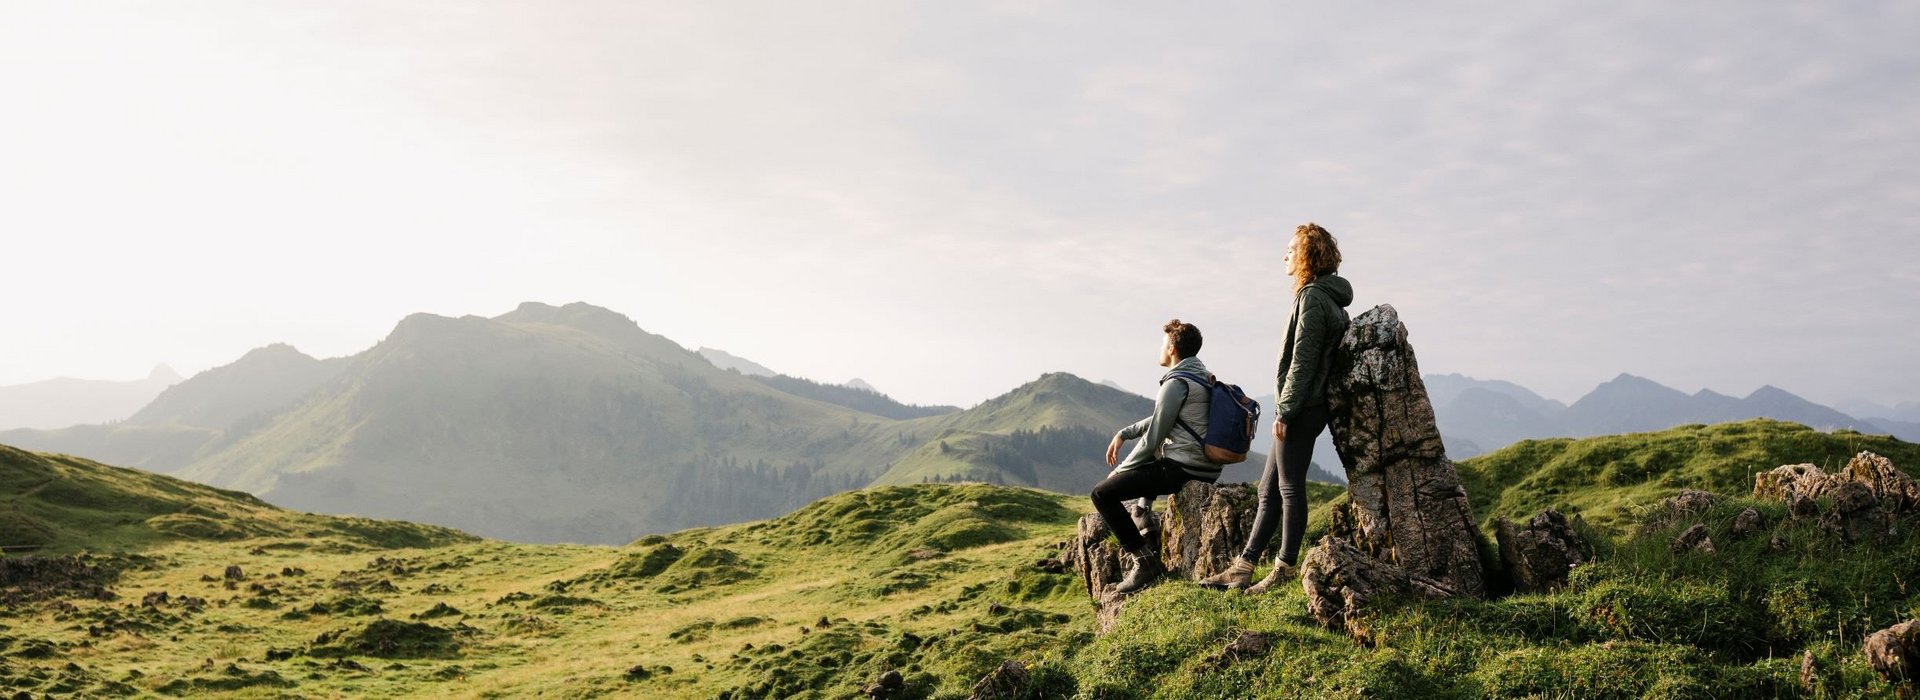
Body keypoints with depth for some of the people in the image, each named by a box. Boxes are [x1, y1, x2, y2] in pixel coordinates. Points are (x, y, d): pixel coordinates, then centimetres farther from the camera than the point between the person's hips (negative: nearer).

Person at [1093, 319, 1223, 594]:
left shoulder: (1175, 384, -15)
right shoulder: (1203, 376, 15)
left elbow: (1153, 438, -14)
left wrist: (1120, 469, -2)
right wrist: (1123, 434, 15)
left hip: (1180, 469, -10)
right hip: (1206, 469, 10)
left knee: (1102, 493, -8)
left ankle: (1145, 561, -10)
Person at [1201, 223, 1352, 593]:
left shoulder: (1312, 297, -13)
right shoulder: (1328, 297, 18)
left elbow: (1303, 360, -19)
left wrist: (1285, 410, -17)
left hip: (1301, 408, -10)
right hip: (1305, 408, 10)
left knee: (1290, 488, -2)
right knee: (1270, 489, 11)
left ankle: (1286, 567, 7)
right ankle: (1243, 566, 15)